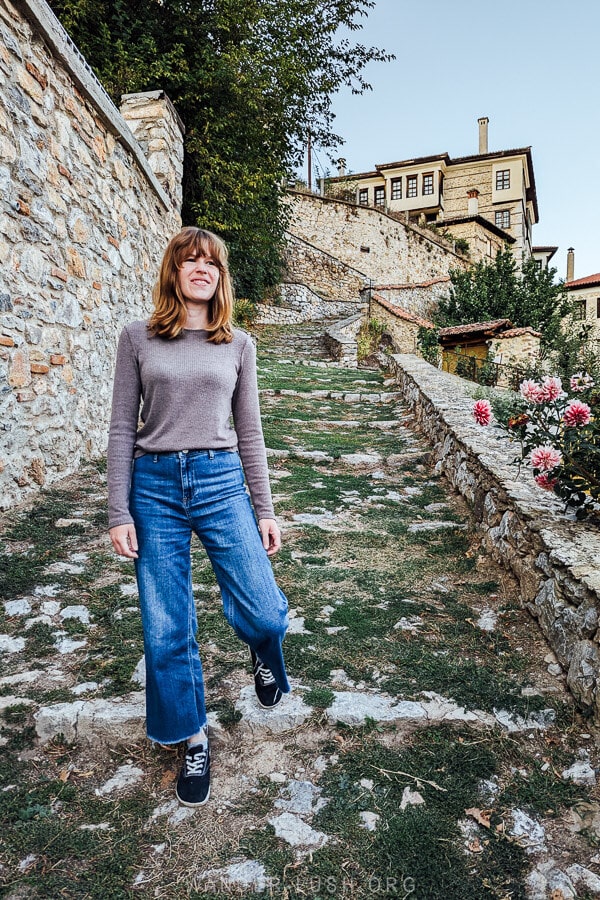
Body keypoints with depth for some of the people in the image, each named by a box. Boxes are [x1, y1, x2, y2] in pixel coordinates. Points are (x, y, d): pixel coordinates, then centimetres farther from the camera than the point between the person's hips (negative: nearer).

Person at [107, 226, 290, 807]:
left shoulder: (238, 345, 7)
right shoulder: (138, 338, 4)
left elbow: (249, 432, 8)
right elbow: (122, 429, 2)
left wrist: (265, 511, 5)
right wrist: (119, 513, -3)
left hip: (220, 480, 0)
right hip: (153, 483, 0)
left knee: (263, 613, -8)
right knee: (166, 632, 5)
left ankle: (264, 656, 32)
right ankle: (193, 741, 29)